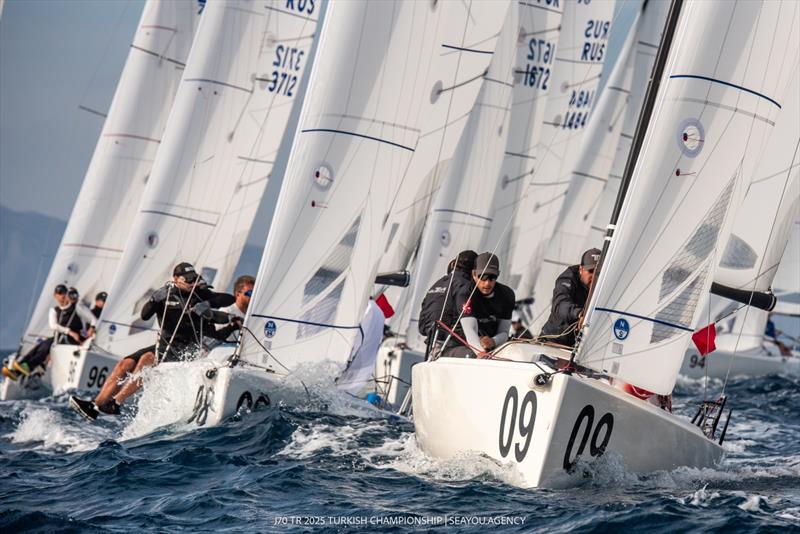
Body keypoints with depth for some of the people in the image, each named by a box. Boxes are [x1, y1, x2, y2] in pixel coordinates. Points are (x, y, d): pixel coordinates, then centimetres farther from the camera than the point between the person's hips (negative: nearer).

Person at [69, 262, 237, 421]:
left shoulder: (201, 294, 2)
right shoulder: (165, 294, 7)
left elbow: (231, 299, -4)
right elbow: (145, 315, -7)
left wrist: (208, 304, -17)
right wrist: (155, 299, -26)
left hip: (187, 349, -5)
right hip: (164, 344, 5)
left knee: (147, 359, -30)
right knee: (124, 364, -12)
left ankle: (116, 403, -35)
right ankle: (95, 406, -15)